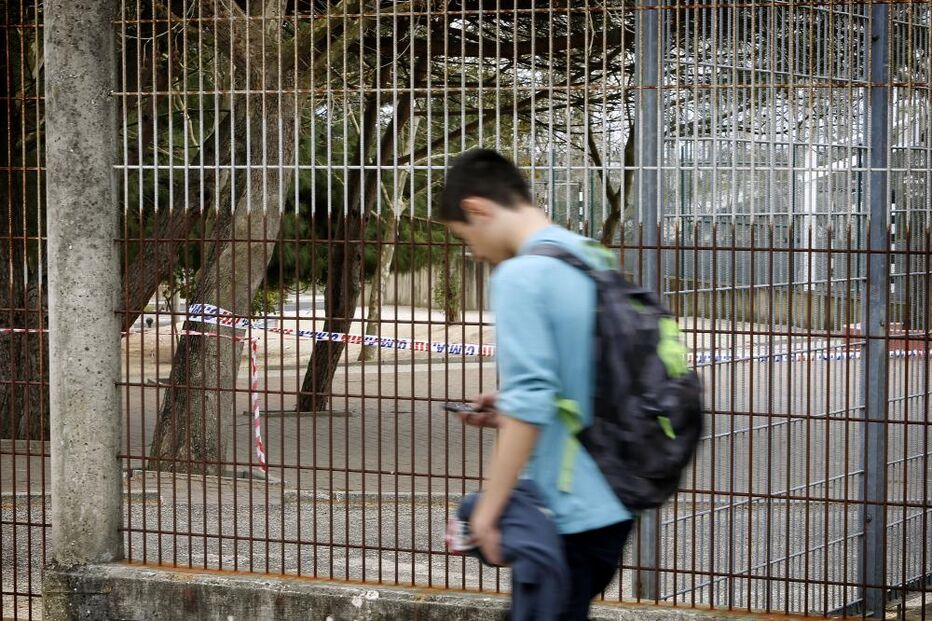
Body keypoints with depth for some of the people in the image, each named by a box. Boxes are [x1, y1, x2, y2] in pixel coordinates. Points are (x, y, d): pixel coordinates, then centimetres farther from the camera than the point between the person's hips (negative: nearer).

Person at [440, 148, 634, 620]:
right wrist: (510, 412, 17)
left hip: (569, 514, -8)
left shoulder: (521, 276, -16)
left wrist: (486, 511, -17)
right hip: (614, 504, 9)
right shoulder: (598, 262, 10)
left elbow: (529, 404, -22)